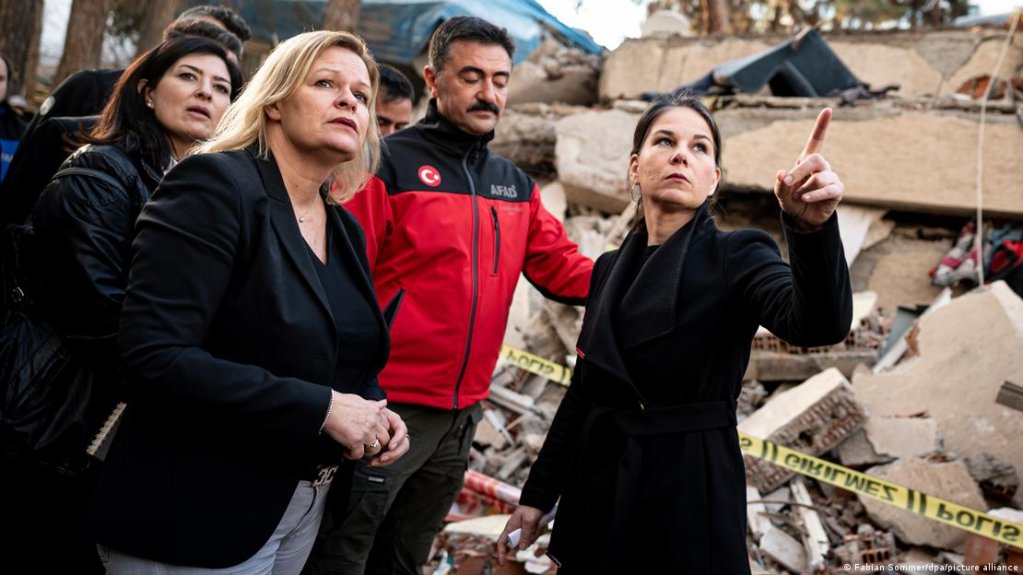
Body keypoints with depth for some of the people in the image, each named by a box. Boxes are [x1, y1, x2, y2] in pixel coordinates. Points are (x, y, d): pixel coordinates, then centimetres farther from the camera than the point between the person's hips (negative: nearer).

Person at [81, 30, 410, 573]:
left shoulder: (345, 230, 8)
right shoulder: (213, 185, -16)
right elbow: (153, 355, -26)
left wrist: (373, 413, -4)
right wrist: (320, 409, -25)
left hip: (305, 505, 8)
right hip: (197, 515, -8)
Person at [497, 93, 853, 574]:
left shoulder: (737, 258, -8)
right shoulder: (611, 268, 8)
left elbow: (820, 325, -29)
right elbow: (583, 391, 12)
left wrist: (812, 227, -47)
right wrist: (537, 494, 11)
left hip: (690, 492, -5)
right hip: (598, 490, 5)